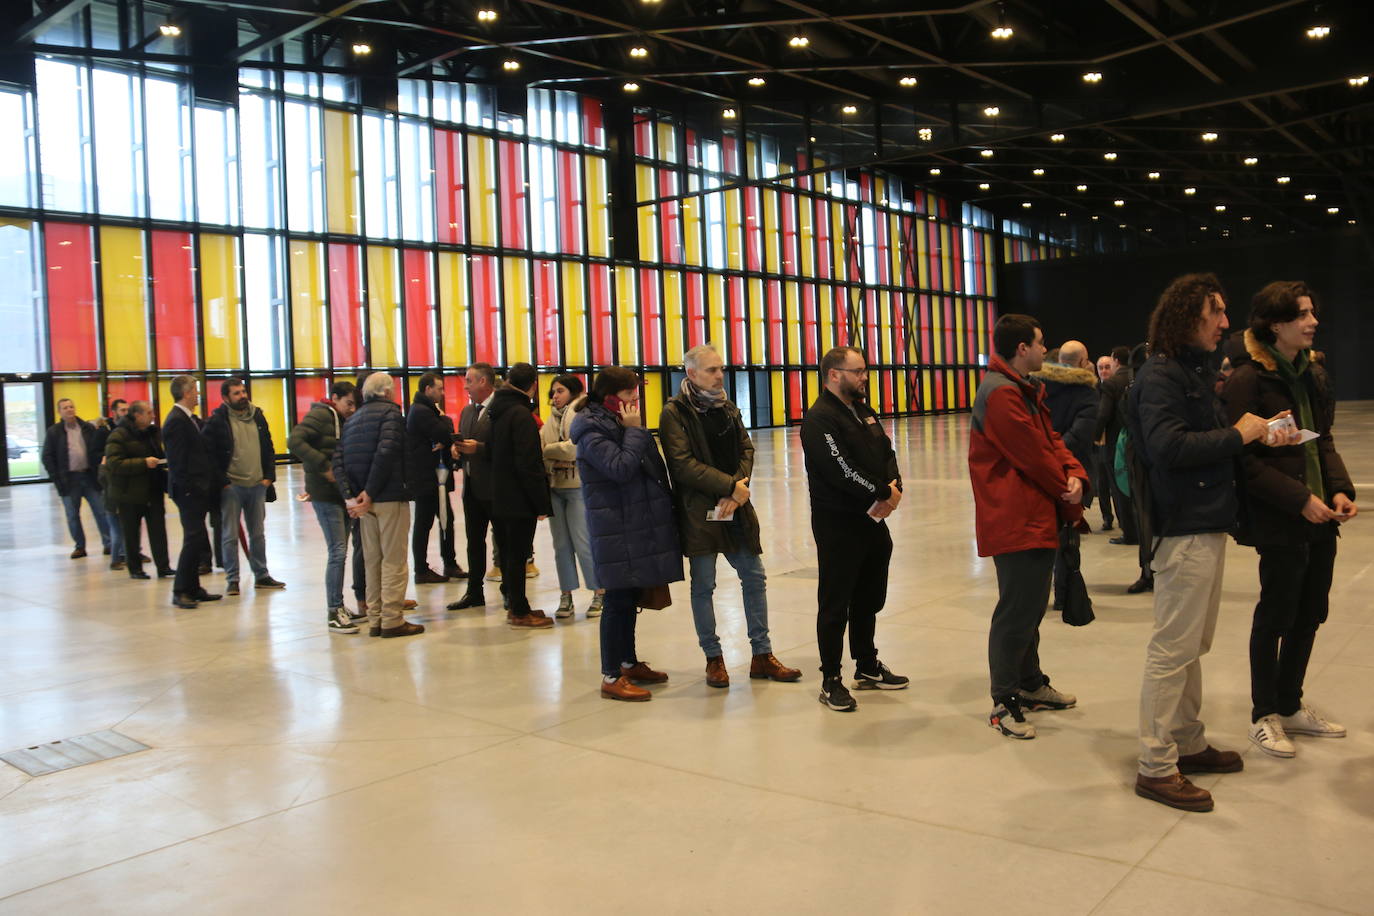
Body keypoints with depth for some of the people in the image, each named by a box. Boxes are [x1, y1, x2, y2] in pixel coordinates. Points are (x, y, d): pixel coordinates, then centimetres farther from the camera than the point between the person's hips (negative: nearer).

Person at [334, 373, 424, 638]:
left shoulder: (353, 419, 15)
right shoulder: (391, 411, -5)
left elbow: (339, 461, 3)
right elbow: (386, 452, -20)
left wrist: (350, 496, -6)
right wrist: (370, 493, -16)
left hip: (364, 500, 7)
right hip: (390, 497, -7)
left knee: (373, 560, 13)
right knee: (393, 560, -1)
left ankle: (375, 620, 17)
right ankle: (392, 620, 0)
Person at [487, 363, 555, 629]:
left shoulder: (497, 411, 10)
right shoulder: (521, 414, -17)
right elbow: (529, 465, -21)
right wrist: (542, 504, -16)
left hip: (499, 498, 9)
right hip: (519, 501, -9)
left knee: (508, 554, 15)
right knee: (517, 555, 0)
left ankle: (514, 605, 26)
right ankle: (519, 612, 8)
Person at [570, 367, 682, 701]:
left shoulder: (620, 423, 15)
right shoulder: (592, 431, -12)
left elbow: (650, 466, 21)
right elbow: (621, 468, -24)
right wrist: (634, 430, -15)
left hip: (638, 525, 9)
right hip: (616, 530, -9)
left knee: (629, 598, 16)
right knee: (618, 600, -5)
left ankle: (628, 663, 26)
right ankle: (611, 677, 3)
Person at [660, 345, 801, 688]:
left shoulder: (728, 408, 13)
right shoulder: (674, 414, -8)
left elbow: (747, 449, 7)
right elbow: (683, 465, -17)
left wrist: (738, 487, -12)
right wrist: (731, 486, -18)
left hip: (736, 507, 6)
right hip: (699, 512, -6)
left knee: (755, 578, 8)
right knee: (703, 586, 4)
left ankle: (762, 655, 19)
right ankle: (713, 658, 18)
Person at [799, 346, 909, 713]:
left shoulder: (863, 411, 13)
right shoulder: (819, 419, -16)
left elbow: (887, 452, 11)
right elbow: (842, 470, -24)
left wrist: (894, 485, -9)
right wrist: (883, 493, -17)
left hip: (873, 519, 9)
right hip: (838, 525, -9)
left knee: (869, 600, 19)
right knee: (835, 605, 1)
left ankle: (867, 668, 33)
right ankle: (831, 680, 11)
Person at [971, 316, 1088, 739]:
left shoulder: (1028, 389, 17)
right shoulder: (1001, 394, -18)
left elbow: (1052, 440, 11)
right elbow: (1034, 456, -18)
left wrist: (1074, 475, -9)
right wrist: (1070, 499, -6)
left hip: (1039, 518, 11)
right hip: (1016, 522, -11)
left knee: (1031, 605, 20)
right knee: (1017, 610, -5)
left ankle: (1030, 684, 34)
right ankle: (1004, 703, 6)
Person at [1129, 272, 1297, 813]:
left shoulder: (1196, 371, 18)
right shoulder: (1161, 375, -13)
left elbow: (1205, 442, 17)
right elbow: (1169, 446, -25)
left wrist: (1257, 435, 3)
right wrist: (1237, 435, -15)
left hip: (1208, 526, 10)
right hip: (1184, 530, -10)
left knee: (1193, 646, 18)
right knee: (1173, 649, -5)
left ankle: (1188, 744, 31)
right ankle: (1156, 768, 3)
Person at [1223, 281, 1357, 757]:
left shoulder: (1313, 371, 10)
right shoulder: (1248, 378, -13)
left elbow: (1324, 440, 15)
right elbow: (1246, 459, -16)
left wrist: (1340, 488, 0)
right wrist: (1300, 499, -19)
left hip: (1320, 517, 7)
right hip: (1279, 521, -7)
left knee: (1310, 614, 14)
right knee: (1276, 615, 4)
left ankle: (1290, 705, 31)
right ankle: (1264, 716, 20)